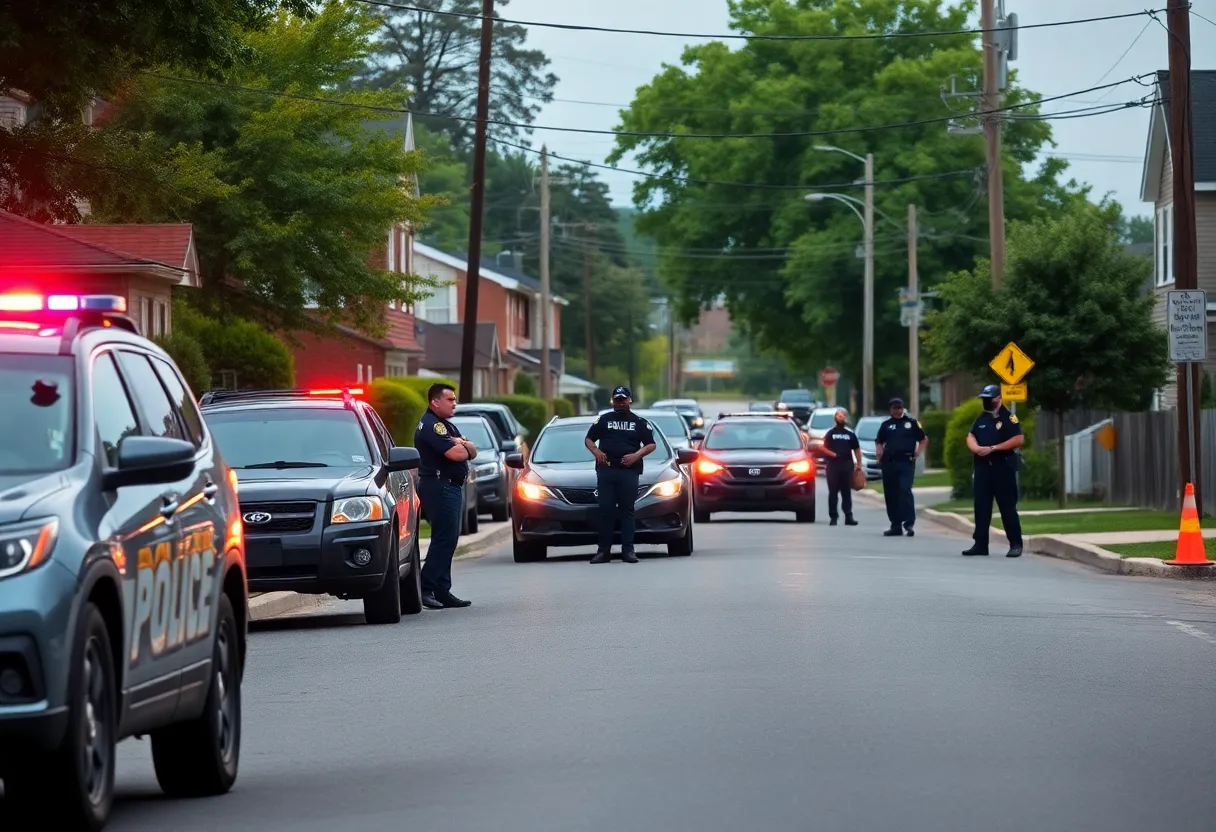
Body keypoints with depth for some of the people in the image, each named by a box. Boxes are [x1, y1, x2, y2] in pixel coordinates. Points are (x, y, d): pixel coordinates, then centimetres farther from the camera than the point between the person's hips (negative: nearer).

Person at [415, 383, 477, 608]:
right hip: (439, 486, -11)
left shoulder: (447, 426, 21)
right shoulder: (431, 425, -12)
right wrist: (464, 446, 1)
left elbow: (472, 452, 14)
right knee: (444, 539, -14)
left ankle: (442, 591, 12)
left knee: (447, 540, 10)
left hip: (452, 486, 11)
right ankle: (426, 589, -15)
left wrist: (462, 444, -8)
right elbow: (456, 454, -22)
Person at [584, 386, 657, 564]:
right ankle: (604, 550, -3)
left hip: (629, 470, -1)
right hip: (606, 469, 1)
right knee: (605, 509, -3)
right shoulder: (603, 420, 16)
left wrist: (636, 455, -8)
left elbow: (651, 445, 10)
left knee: (627, 510, -2)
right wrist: (596, 451, -1)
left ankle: (628, 550, -2)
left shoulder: (639, 422, 13)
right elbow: (588, 439, 20)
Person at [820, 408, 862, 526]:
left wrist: (859, 463, 6)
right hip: (833, 464, -1)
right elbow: (824, 448, 2)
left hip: (847, 465, 1)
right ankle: (833, 517, 0)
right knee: (833, 492, -1)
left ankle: (848, 517, -1)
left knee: (847, 492, 1)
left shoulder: (850, 434, 14)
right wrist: (832, 454, -15)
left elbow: (857, 450, 15)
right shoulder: (831, 433, 9)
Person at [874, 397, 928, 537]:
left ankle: (909, 523, -19)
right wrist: (880, 454, 5)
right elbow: (878, 442, 23)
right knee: (891, 495, 5)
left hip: (906, 463, -4)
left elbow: (924, 439, 11)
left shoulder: (912, 423, 5)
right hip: (889, 463, 4)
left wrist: (918, 452, -2)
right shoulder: (886, 425, 13)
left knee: (905, 491, -17)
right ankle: (895, 526, 13)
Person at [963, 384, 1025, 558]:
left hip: (1003, 467, -7)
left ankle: (1016, 544, -2)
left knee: (1008, 507, -5)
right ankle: (980, 544, 11)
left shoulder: (1008, 418, -5)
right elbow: (970, 437, 13)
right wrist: (977, 448, -11)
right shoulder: (980, 419, 16)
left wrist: (993, 448, -17)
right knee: (981, 507, 6)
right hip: (983, 467, 7)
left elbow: (1019, 439, -15)